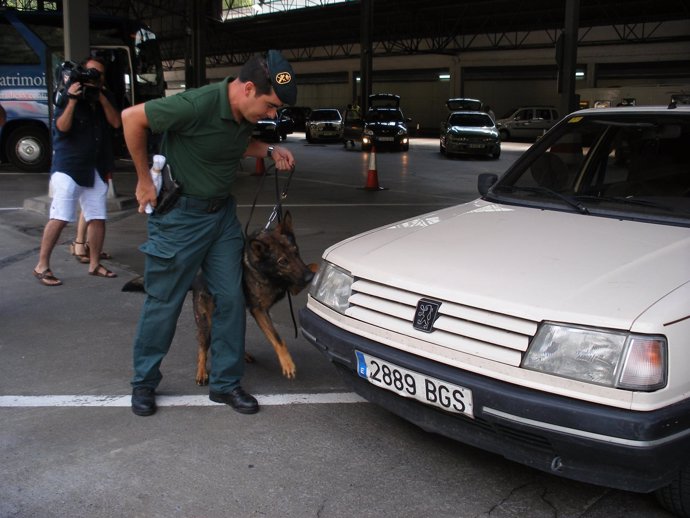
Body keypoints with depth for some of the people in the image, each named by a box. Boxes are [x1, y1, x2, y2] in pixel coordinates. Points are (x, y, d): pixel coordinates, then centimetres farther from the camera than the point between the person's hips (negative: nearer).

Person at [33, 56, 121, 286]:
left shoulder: (105, 97, 12)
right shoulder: (68, 96, -2)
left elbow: (116, 122, -2)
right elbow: (62, 127, -14)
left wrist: (102, 98, -10)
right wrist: (72, 99, -23)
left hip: (96, 169, 5)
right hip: (68, 166, -5)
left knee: (98, 217, 5)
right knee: (59, 218, -11)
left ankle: (94, 264, 17)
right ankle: (42, 266, -3)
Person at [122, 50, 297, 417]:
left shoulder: (247, 113, -2)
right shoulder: (198, 105, -27)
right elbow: (132, 117, -19)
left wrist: (270, 151, 1)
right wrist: (144, 178, -12)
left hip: (222, 211, 7)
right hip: (179, 214, -7)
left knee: (230, 298, 6)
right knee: (164, 302, 4)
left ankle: (225, 382, 20)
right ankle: (143, 382, 24)